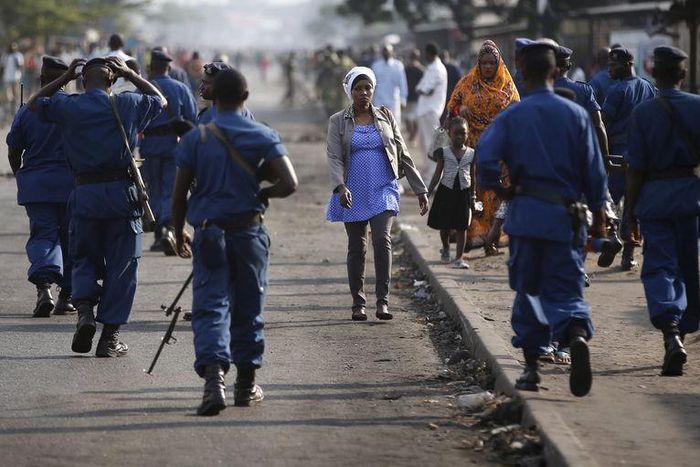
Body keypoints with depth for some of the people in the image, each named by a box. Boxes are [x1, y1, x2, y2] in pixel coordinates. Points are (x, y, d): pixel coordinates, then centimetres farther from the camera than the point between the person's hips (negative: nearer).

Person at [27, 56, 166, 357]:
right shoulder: (127, 104, 1)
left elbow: (34, 104, 22)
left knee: (84, 258, 17)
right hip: (121, 192, -1)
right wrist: (130, 75, 18)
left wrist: (64, 78, 20)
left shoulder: (67, 106, 1)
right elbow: (161, 100, 21)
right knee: (121, 265, 6)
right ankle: (110, 337, 4)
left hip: (84, 194, 1)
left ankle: (84, 309, -10)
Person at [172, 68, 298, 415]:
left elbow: (179, 193, -1)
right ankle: (246, 384, 22)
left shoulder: (195, 139, -2)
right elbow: (289, 184, -12)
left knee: (210, 307, -4)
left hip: (209, 232, -1)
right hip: (249, 229, 1)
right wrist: (261, 194, 8)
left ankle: (213, 377, -24)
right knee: (247, 309, 14)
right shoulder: (263, 137, -3)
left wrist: (179, 233, 13)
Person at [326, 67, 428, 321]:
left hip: (383, 190, 0)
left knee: (382, 240, -17)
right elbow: (334, 158, -7)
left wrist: (420, 188, 9)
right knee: (356, 247, 6)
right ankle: (358, 303, 15)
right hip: (353, 194, 0)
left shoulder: (385, 117, 9)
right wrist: (340, 187, -24)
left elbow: (403, 155, 12)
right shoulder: (338, 121, 4)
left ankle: (382, 301, -17)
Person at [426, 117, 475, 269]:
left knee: (462, 227, -3)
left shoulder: (471, 154, 3)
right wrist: (428, 192, -5)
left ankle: (459, 258, 1)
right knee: (444, 225, 7)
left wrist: (473, 197, 11)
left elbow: (472, 176, 10)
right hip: (446, 190, 0)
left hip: (464, 192, 0)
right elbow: (438, 174, 2)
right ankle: (445, 249, 36)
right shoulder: (444, 152, 0)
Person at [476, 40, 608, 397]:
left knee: (528, 290, 11)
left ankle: (531, 366, 13)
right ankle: (577, 335, -27)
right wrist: (598, 214, 11)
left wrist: (501, 190, 4)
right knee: (565, 288, 4)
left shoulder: (511, 116, -2)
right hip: (565, 216, 1)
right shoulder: (576, 114, 1)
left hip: (525, 213, 0)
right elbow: (594, 170, 2)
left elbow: (484, 160, -13)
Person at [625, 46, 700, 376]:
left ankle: (670, 334, -22)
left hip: (655, 197, -2)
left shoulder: (642, 113, -7)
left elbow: (635, 168, -6)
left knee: (659, 266, -2)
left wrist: (631, 212, 2)